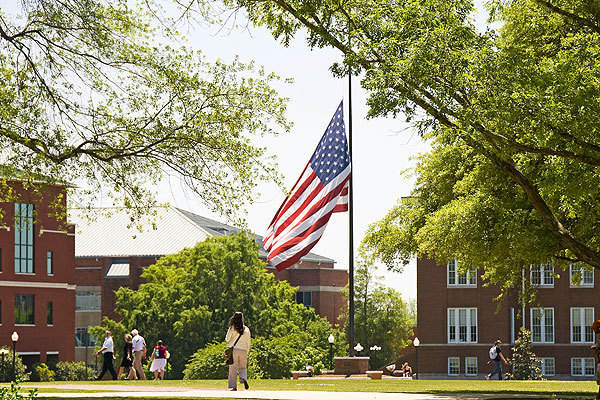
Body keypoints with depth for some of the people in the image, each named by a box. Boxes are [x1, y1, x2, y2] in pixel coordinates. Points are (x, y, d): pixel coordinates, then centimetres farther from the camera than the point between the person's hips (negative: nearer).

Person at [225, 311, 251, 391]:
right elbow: (248, 343, 9)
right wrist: (247, 352, 19)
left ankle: (233, 386, 2)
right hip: (243, 350, 2)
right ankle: (244, 378, -17)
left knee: (233, 369, 4)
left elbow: (227, 339, 0)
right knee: (242, 367, 12)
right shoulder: (246, 329, 6)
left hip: (234, 349, -2)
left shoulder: (232, 328, -4)